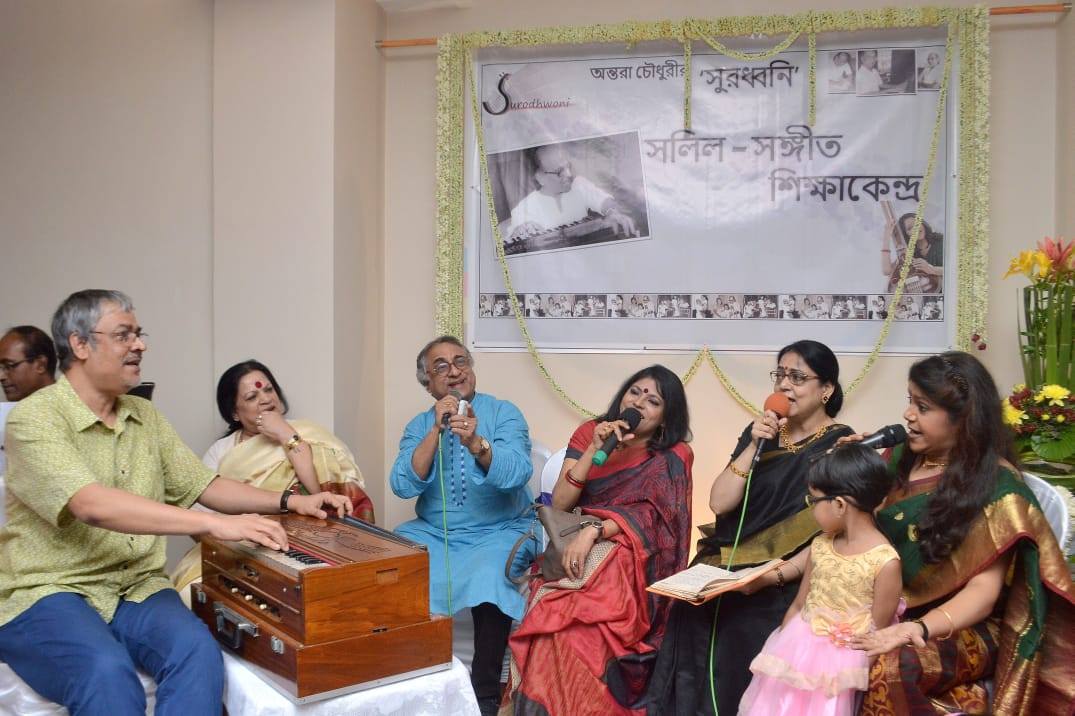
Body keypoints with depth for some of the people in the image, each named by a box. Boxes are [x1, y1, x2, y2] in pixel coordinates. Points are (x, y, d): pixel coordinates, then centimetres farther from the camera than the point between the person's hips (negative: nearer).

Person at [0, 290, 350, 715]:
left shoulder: (145, 416, 11)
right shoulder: (34, 417, -10)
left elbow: (201, 486, 14)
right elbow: (92, 505, -26)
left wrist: (291, 502, 1)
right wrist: (213, 524, -34)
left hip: (137, 588, 5)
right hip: (47, 593, -5)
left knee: (197, 650, -26)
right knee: (107, 672, -36)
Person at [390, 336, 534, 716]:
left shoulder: (503, 413, -5)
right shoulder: (419, 426, 6)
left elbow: (517, 474, -22)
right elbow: (403, 486, -10)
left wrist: (475, 442, -39)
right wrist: (436, 430, -21)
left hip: (497, 533, -3)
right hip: (432, 532, 4)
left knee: (489, 577, -33)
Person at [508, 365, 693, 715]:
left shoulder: (675, 456, 0)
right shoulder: (589, 432, 6)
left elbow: (649, 513, -13)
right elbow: (559, 504, -3)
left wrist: (592, 532, -27)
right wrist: (596, 449, -13)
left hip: (629, 557, -2)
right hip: (574, 546, 3)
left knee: (581, 621, -31)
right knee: (551, 613, -27)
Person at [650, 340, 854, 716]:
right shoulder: (760, 432, 10)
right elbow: (719, 503, 1)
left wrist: (777, 575, -19)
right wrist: (755, 446, -8)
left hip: (781, 588, -4)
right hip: (725, 571, 5)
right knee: (690, 620, -14)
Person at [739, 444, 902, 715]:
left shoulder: (885, 562, -18)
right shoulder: (820, 546, 0)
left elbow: (877, 636, -12)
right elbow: (798, 605, 8)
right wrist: (779, 649, 3)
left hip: (838, 662, -5)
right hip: (796, 648, 5)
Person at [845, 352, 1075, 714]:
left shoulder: (996, 483, -9)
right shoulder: (901, 458, 8)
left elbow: (984, 589, -14)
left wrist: (918, 629, -30)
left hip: (960, 627, -5)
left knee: (891, 666, -37)